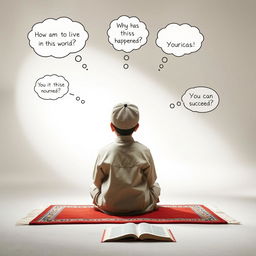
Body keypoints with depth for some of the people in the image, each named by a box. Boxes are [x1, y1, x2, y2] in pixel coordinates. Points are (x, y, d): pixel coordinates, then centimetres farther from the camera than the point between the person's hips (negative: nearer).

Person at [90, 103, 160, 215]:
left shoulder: (104, 152, -15)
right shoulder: (144, 151, -14)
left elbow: (97, 183, -4)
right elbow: (151, 182, -4)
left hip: (109, 207, -3)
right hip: (140, 206, 4)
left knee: (92, 187, 23)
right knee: (156, 186, 28)